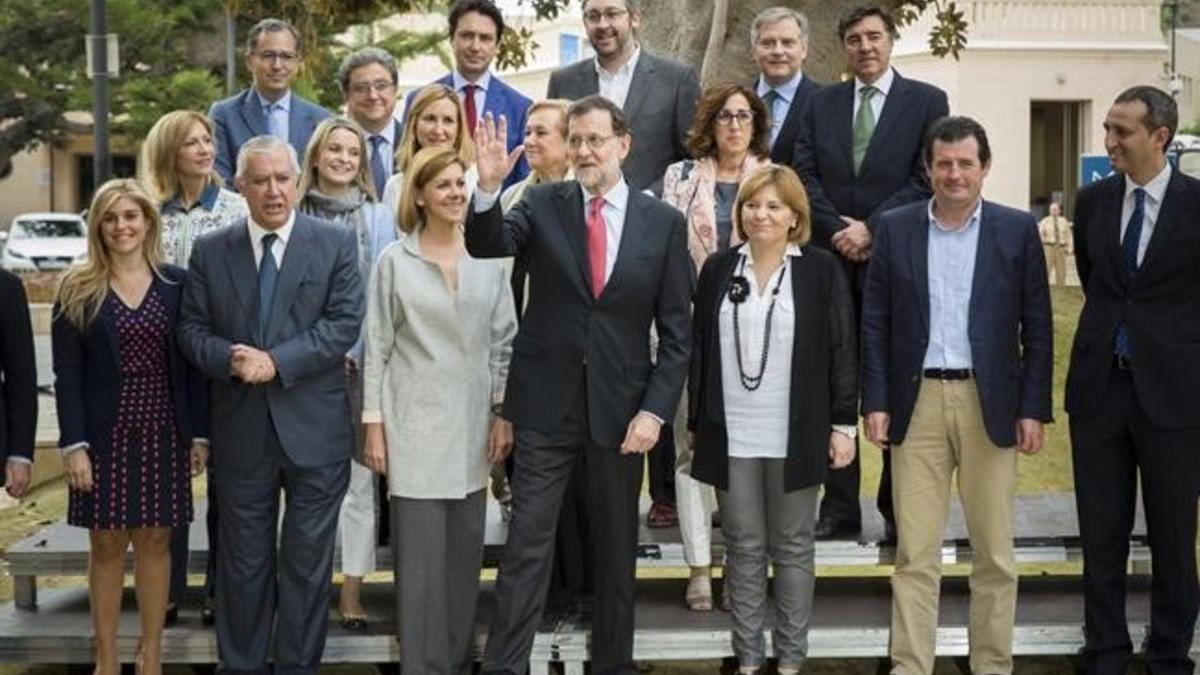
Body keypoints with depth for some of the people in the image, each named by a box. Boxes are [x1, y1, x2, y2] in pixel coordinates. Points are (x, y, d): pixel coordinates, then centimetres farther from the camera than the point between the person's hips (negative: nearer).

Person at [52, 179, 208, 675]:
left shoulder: (176, 284, 4)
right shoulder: (77, 291, 0)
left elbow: (191, 365, 5)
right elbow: (66, 374, -3)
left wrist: (199, 434, 1)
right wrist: (73, 444, -10)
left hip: (163, 434, 1)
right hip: (104, 434, -1)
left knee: (155, 543, 7)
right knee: (106, 546, 4)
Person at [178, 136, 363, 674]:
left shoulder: (336, 244, 0)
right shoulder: (210, 251, 6)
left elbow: (344, 322, -8)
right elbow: (192, 330, 4)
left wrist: (276, 361, -17)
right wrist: (232, 360, -16)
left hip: (314, 428, -1)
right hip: (241, 431, 2)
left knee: (307, 561, 6)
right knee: (243, 562, 10)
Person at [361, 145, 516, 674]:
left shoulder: (490, 258, 4)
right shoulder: (395, 261, -2)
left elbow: (504, 342, 8)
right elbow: (377, 348, -1)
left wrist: (504, 413, 2)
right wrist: (373, 424, -4)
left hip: (472, 424, 3)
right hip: (414, 424, -3)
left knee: (464, 550, 9)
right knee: (420, 553, -2)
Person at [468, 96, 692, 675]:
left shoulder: (663, 222, 0)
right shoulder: (543, 205, 1)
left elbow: (675, 331, 0)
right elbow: (486, 245, -16)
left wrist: (655, 410, -7)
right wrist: (489, 187, -34)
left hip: (621, 409, 1)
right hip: (546, 405, -1)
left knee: (617, 550, 13)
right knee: (527, 544, -1)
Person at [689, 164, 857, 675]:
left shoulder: (822, 269, -1)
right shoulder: (718, 269, 7)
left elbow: (842, 351, -1)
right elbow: (699, 349, 9)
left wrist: (843, 424, -5)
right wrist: (697, 423, 7)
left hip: (795, 436, -2)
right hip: (731, 435, 2)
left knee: (793, 547, 7)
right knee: (743, 547, 8)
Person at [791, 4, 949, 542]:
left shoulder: (927, 101, 3)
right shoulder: (822, 103, 13)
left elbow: (927, 179, -5)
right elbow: (804, 175, 5)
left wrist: (872, 228, -12)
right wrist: (838, 231, -8)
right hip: (832, 260, 3)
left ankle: (898, 510, 11)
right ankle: (839, 508, 10)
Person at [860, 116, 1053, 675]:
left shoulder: (1017, 230, 3)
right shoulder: (895, 228, 5)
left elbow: (1037, 328, 3)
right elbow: (875, 323, 5)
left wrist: (1033, 408, -3)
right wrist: (876, 403, -2)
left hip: (990, 404, 0)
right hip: (917, 401, 0)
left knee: (994, 551, 7)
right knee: (914, 552, 2)